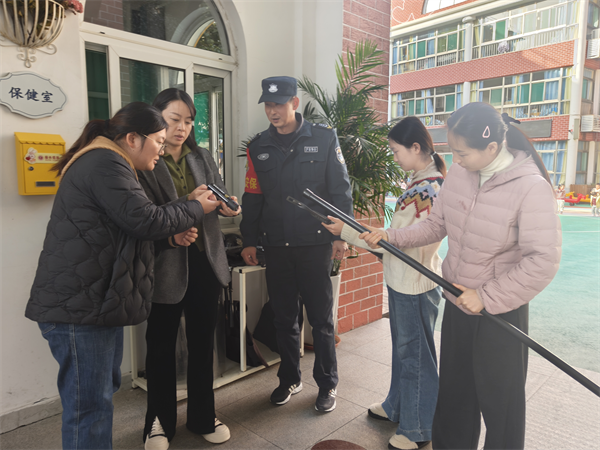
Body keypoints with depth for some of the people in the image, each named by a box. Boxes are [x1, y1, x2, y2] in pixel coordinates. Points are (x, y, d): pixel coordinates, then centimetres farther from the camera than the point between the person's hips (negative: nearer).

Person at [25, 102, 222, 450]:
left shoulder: (105, 162, 20)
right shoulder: (104, 163, -15)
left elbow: (132, 222, 17)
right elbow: (146, 220, -20)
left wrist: (186, 206, 5)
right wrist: (197, 208, -6)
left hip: (97, 301, 11)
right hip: (78, 306, -11)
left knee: (102, 392, 19)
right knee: (90, 405, -1)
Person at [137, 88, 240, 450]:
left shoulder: (203, 157, 11)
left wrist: (229, 206, -10)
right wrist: (171, 235, -29)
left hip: (205, 261, 5)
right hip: (166, 264, -4)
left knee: (203, 340, 14)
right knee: (161, 343, 11)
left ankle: (203, 417, 33)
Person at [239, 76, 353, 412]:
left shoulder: (324, 139, -1)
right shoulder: (259, 147, 8)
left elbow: (340, 189, -2)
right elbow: (252, 197, 10)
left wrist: (341, 235, -7)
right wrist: (250, 241, 7)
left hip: (315, 243, -3)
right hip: (276, 246, 3)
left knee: (321, 318, 7)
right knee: (284, 317, 14)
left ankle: (328, 384, 25)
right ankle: (290, 379, 32)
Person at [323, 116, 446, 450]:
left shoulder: (429, 188, -23)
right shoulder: (425, 181, 8)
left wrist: (346, 231, -19)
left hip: (415, 287, -10)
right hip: (402, 282, 10)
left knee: (415, 355, 6)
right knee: (402, 348, 23)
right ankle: (397, 407, 43)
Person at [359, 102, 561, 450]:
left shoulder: (532, 187, -22)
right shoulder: (459, 171, -4)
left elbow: (543, 261, -22)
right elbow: (437, 224, 5)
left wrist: (487, 298, -21)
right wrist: (392, 236, -7)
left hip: (500, 312, -5)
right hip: (457, 304, 6)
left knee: (500, 398, 13)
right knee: (453, 390, 21)